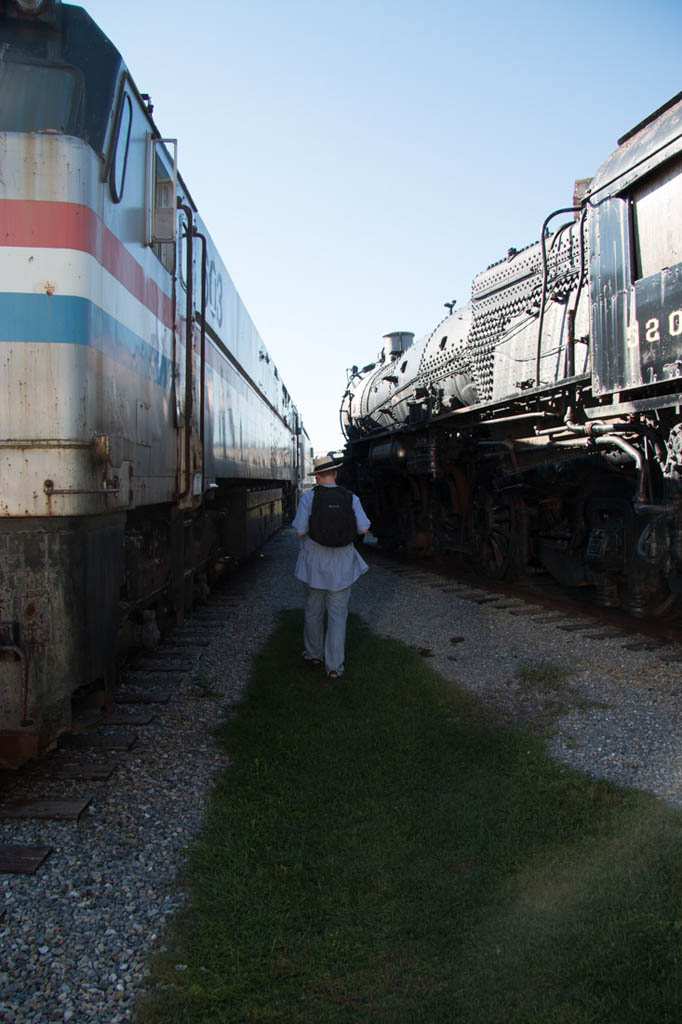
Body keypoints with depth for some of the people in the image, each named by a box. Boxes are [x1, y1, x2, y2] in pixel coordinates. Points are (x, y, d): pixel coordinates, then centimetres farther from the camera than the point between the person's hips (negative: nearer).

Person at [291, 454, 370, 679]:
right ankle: (334, 666, 4)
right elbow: (363, 528, -5)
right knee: (338, 614, 6)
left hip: (314, 563, 0)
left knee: (313, 610, 18)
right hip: (341, 565, 1)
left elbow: (300, 531, -12)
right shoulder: (351, 498, -6)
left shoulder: (308, 498, -11)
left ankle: (314, 653, 35)